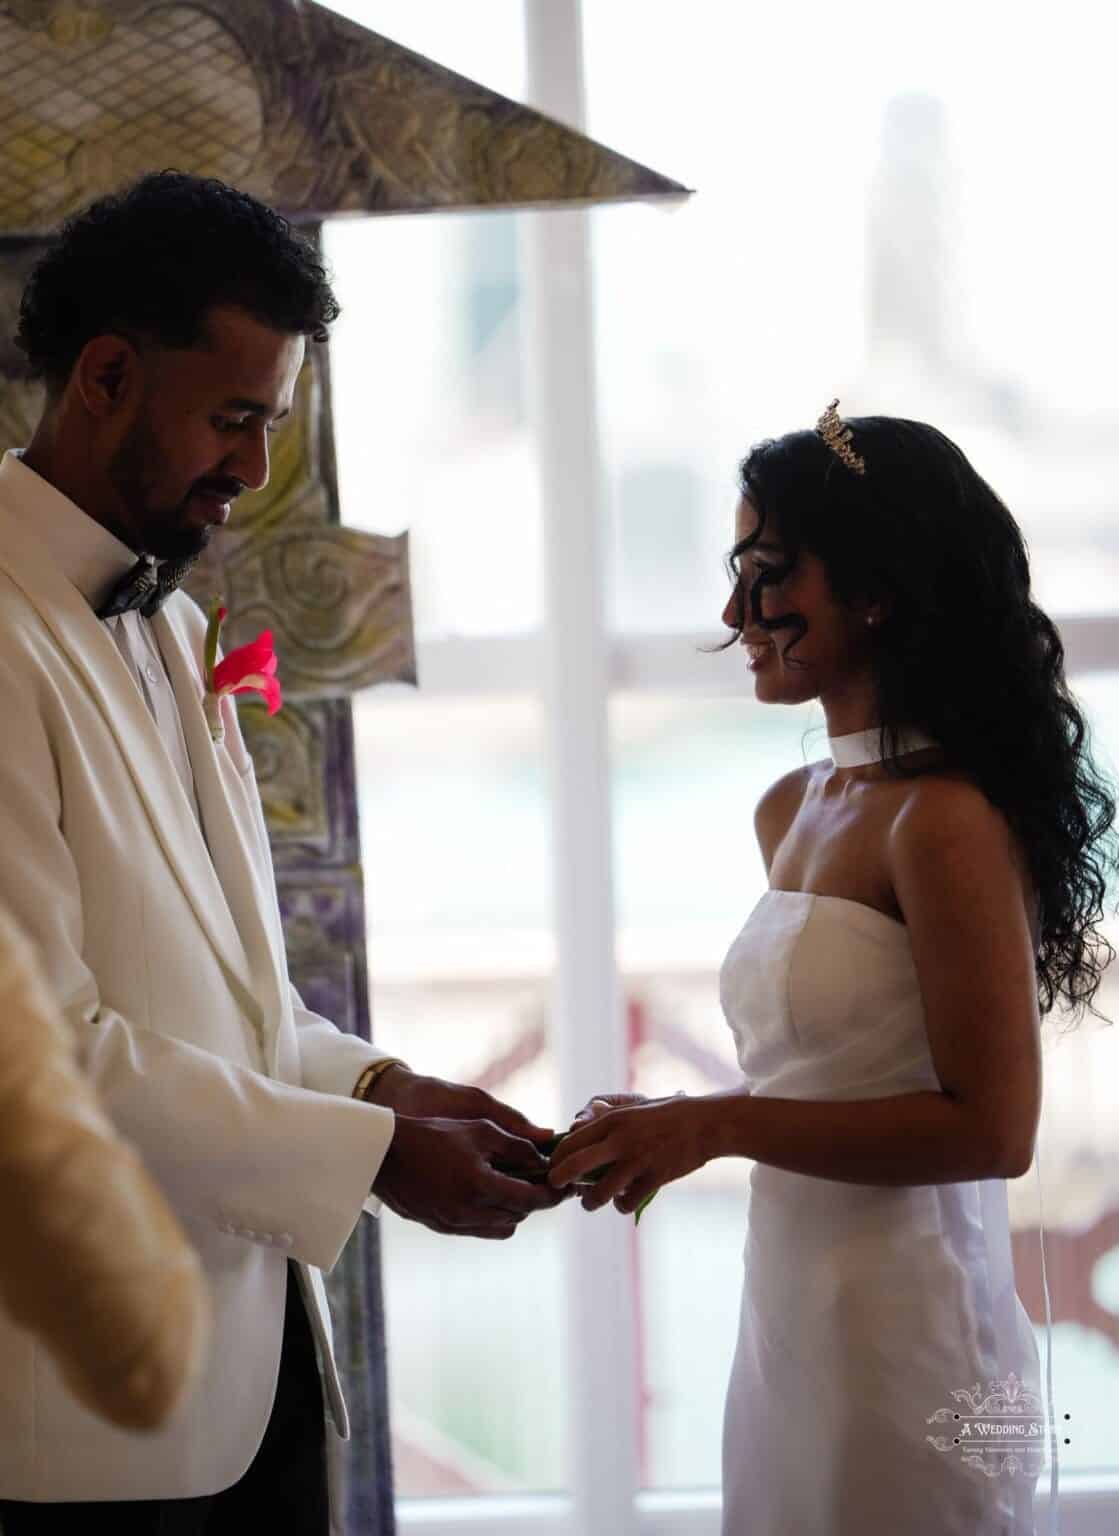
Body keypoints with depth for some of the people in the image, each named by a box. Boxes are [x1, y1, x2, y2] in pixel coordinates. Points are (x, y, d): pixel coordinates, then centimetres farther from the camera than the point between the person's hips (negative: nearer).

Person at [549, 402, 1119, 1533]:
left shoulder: (946, 819, -16)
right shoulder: (790, 810, 9)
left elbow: (990, 1128, -19)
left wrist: (719, 1124, -18)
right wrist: (665, 1128, 0)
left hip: (905, 1338, -8)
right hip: (789, 1312, 8)